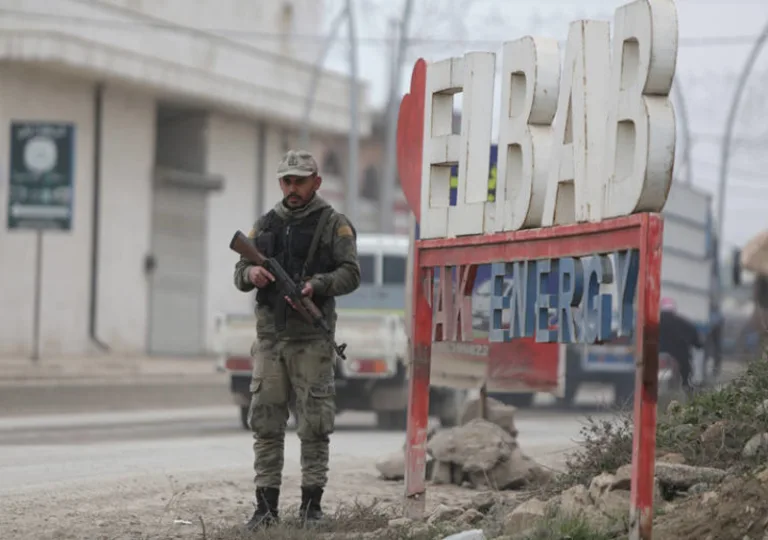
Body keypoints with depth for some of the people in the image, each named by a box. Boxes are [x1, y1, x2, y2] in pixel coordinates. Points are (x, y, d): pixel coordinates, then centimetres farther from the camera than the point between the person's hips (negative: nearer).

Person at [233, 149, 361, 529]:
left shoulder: (334, 224, 2)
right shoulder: (266, 225, 16)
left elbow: (350, 273, -6)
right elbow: (239, 272, 15)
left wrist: (317, 285, -23)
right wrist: (251, 274, -8)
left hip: (312, 337, -4)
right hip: (269, 335, 4)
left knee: (314, 425, -3)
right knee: (266, 423, 2)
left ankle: (312, 503, 3)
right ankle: (266, 505, 4)